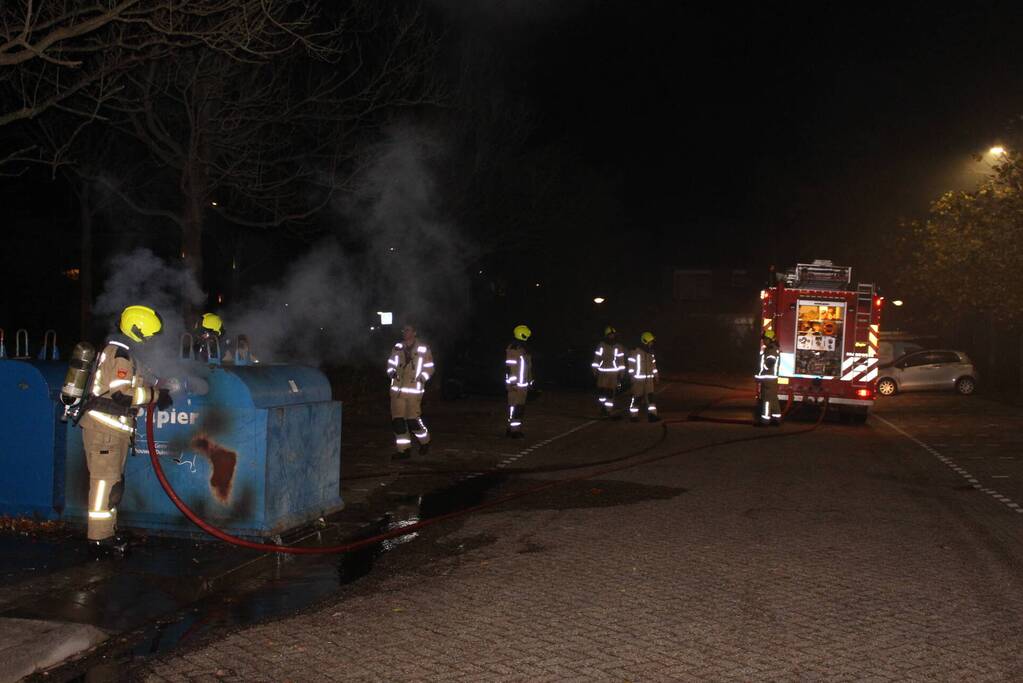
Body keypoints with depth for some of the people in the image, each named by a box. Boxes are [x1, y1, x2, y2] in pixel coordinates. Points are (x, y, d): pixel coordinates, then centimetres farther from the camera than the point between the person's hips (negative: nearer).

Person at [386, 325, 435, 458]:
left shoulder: (423, 349, -2)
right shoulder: (398, 347, 9)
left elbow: (429, 368, 1)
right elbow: (390, 363, 17)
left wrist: (422, 378, -14)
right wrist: (391, 373, -3)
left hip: (414, 390, -4)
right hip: (397, 389, 4)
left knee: (413, 420, -4)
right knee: (397, 420, 0)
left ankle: (424, 442, 24)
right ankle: (404, 450, 10)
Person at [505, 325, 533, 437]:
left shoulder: (524, 350, 17)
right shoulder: (512, 350, -12)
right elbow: (508, 367, -16)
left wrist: (530, 382, 24)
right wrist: (511, 382, -18)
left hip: (523, 385, 9)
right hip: (515, 385, -9)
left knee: (521, 408, 11)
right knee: (514, 407, -8)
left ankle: (516, 429, 17)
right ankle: (514, 430, -6)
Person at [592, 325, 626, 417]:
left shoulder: (618, 347, 4)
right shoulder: (601, 346, 2)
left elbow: (621, 362, 5)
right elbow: (596, 359, 3)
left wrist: (621, 375, 3)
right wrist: (595, 372, 0)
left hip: (614, 374, 0)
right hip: (602, 373, 0)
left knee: (610, 393, -2)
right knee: (601, 391, -5)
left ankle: (608, 411, 2)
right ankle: (602, 409, 8)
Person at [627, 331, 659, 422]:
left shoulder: (650, 353, 12)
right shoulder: (635, 352, -10)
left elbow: (653, 366, 19)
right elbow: (631, 366, -10)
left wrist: (655, 378, 17)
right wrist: (632, 378, -13)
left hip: (648, 380, 6)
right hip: (638, 380, -6)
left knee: (650, 397, 0)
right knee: (637, 398, -2)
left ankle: (652, 415, 0)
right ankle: (633, 416, 9)